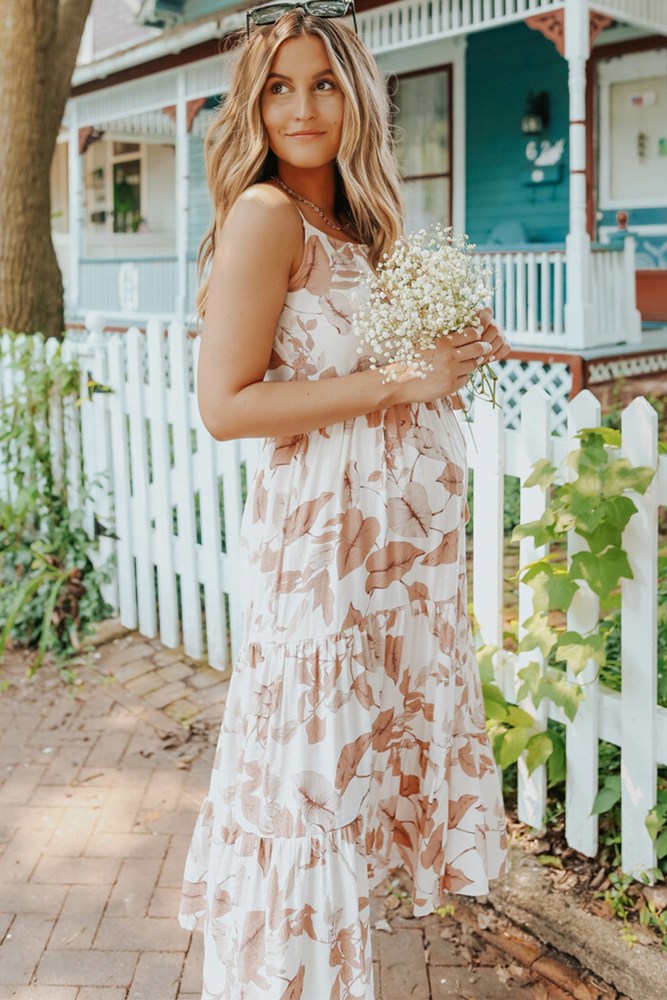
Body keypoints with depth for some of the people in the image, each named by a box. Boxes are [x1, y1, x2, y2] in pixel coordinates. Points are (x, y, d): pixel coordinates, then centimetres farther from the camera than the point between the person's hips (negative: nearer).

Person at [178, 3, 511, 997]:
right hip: (323, 528, -8)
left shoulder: (355, 221, 12)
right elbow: (226, 405, -19)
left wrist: (458, 352, 4)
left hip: (401, 530, 9)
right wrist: (399, 381, -19)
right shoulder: (266, 214, -12)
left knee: (377, 734, 18)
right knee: (311, 767, 1)